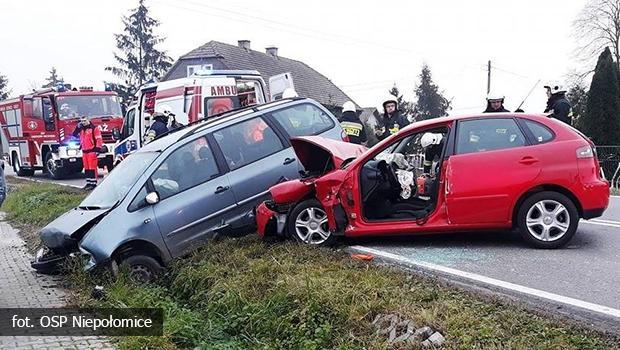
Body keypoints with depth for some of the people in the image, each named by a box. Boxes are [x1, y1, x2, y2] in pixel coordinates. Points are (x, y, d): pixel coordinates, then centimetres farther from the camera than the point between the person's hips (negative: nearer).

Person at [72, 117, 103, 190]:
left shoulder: (94, 128, -6)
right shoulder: (81, 129, 17)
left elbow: (99, 139, -11)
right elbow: (74, 135, 19)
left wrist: (98, 149, -17)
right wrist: (77, 127, 5)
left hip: (92, 151, -8)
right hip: (84, 151, 8)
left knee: (92, 167, -8)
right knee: (86, 168, 11)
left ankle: (93, 183, -5)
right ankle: (89, 183, 17)